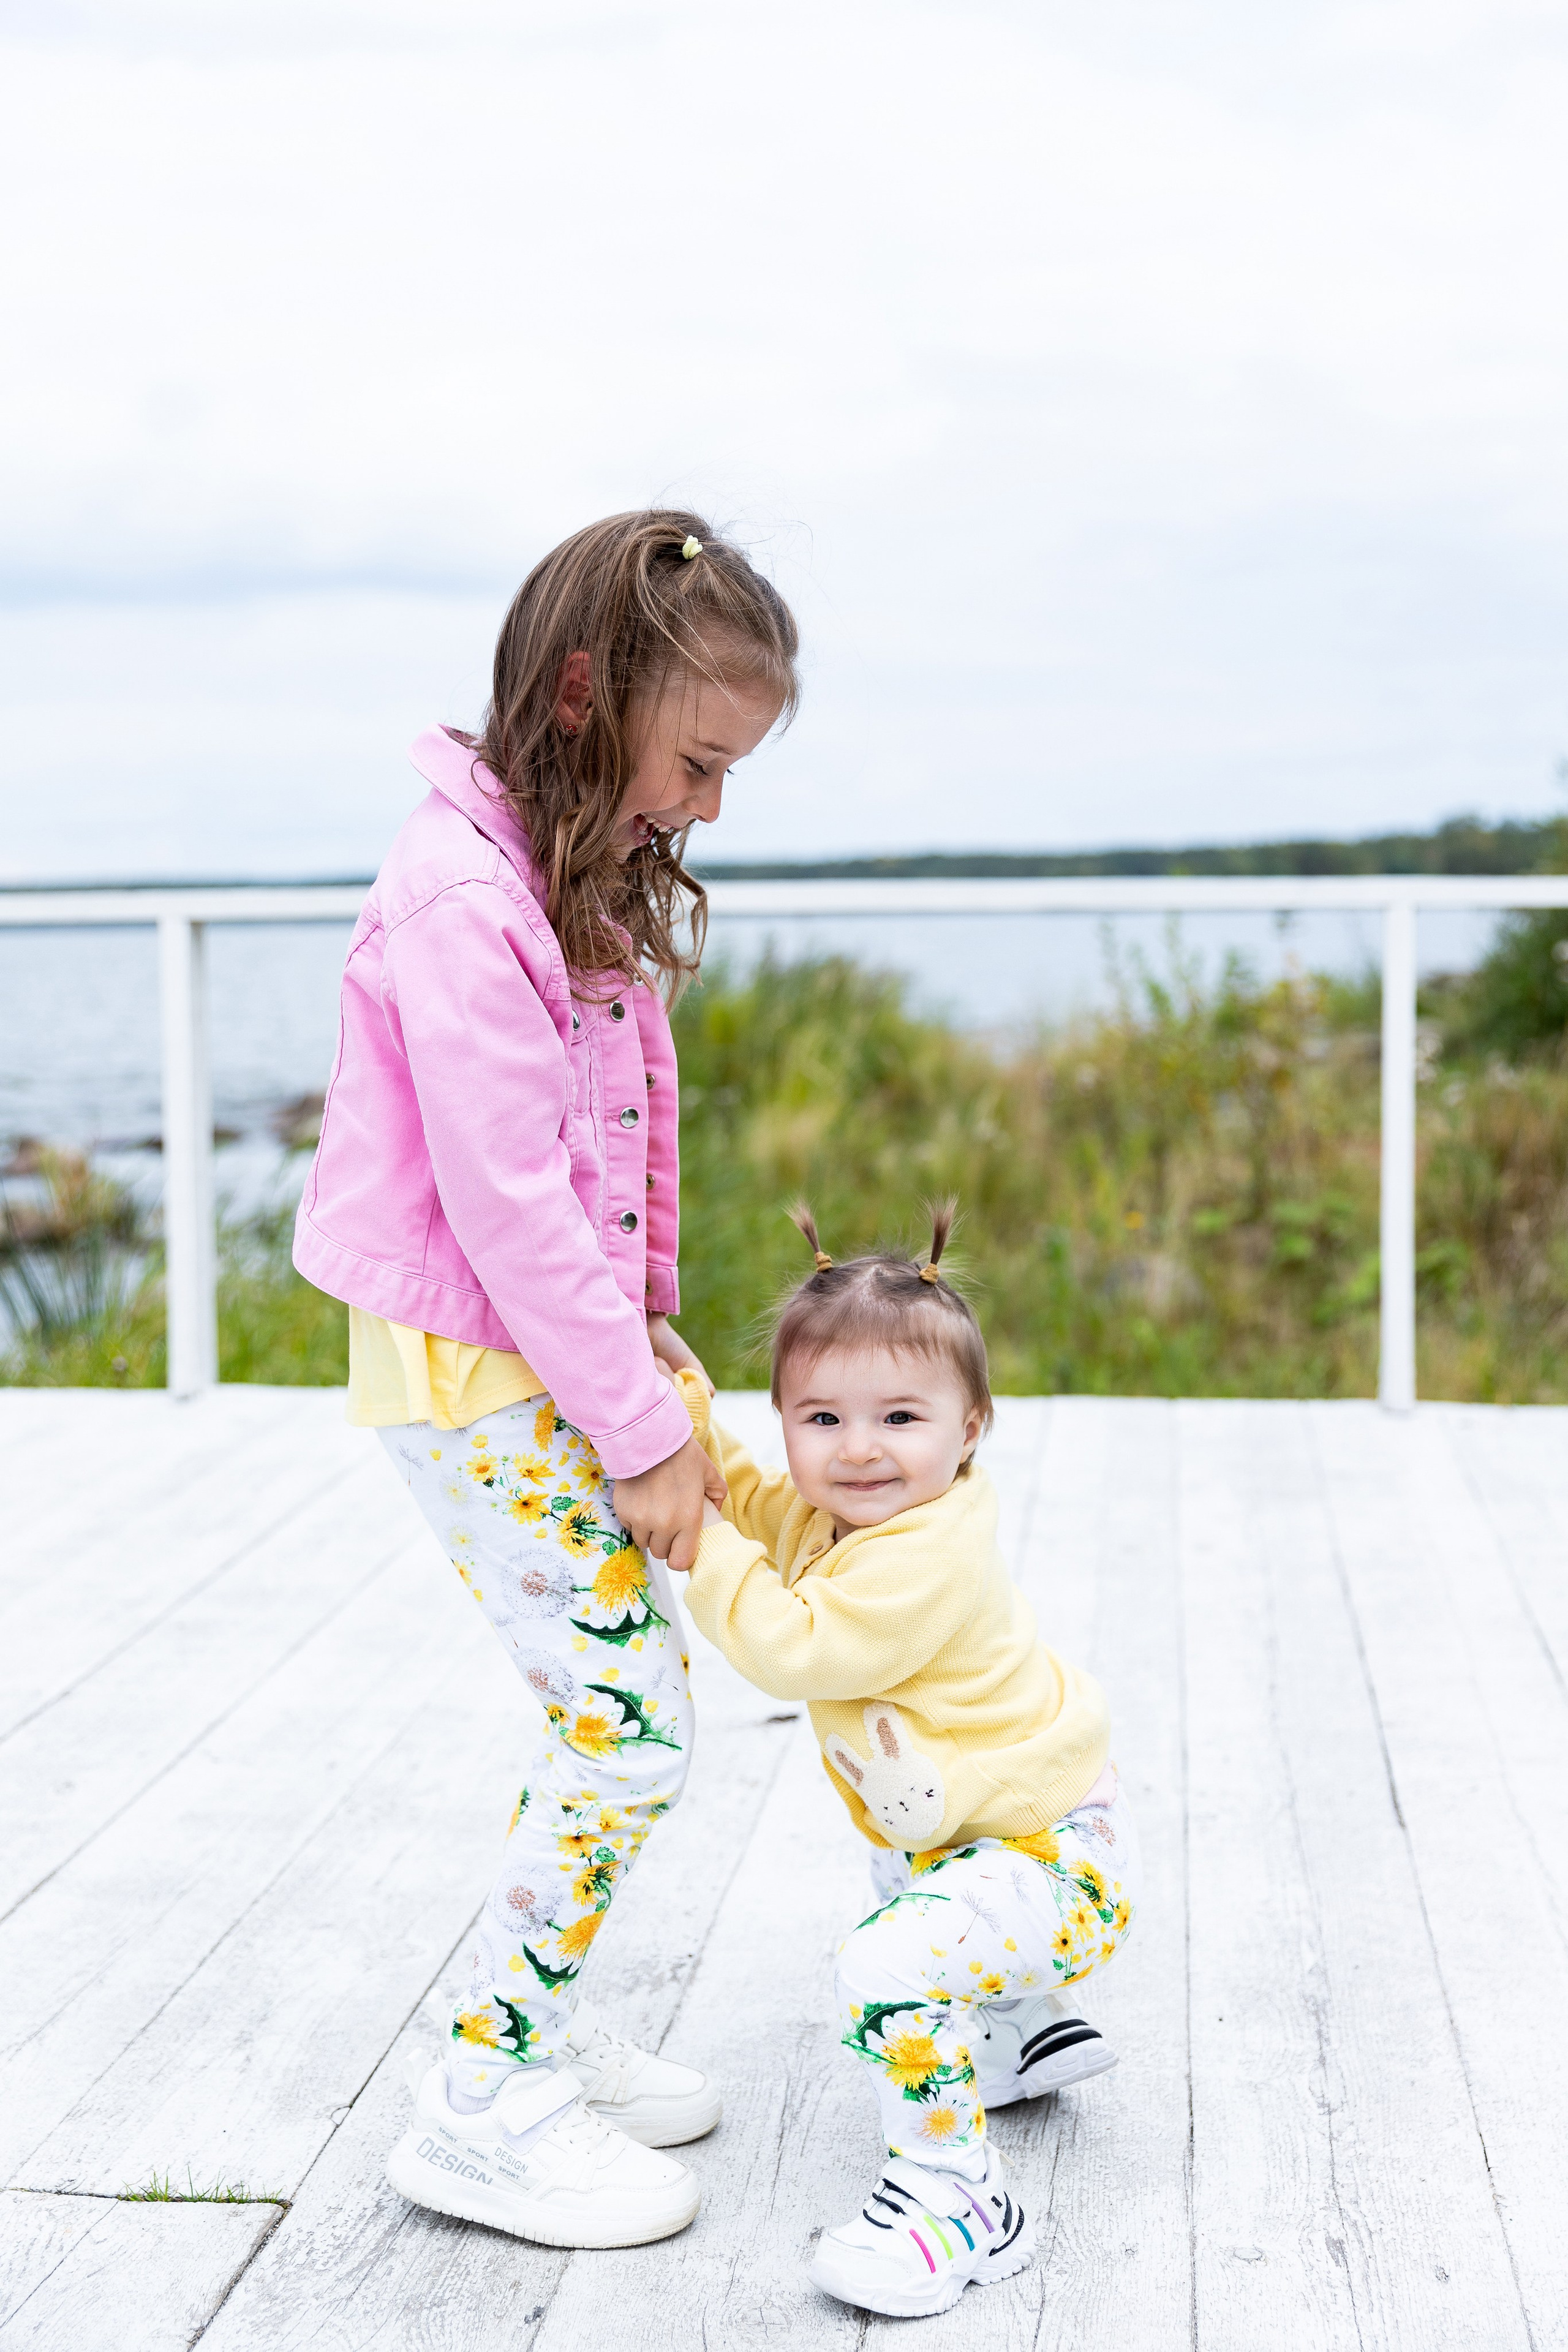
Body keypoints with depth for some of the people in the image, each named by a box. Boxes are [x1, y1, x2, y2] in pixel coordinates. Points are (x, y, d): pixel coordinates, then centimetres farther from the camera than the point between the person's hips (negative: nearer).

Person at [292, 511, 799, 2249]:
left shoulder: (578, 877, 10)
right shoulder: (463, 903, -22)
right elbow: (508, 1208, -24)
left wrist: (646, 1339, 6)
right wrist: (643, 1435, -18)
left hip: (552, 1353, 9)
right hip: (467, 1374, -9)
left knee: (627, 1699, 13)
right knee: (628, 1729, -7)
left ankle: (539, 2028, 26)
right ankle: (483, 2108, 5)